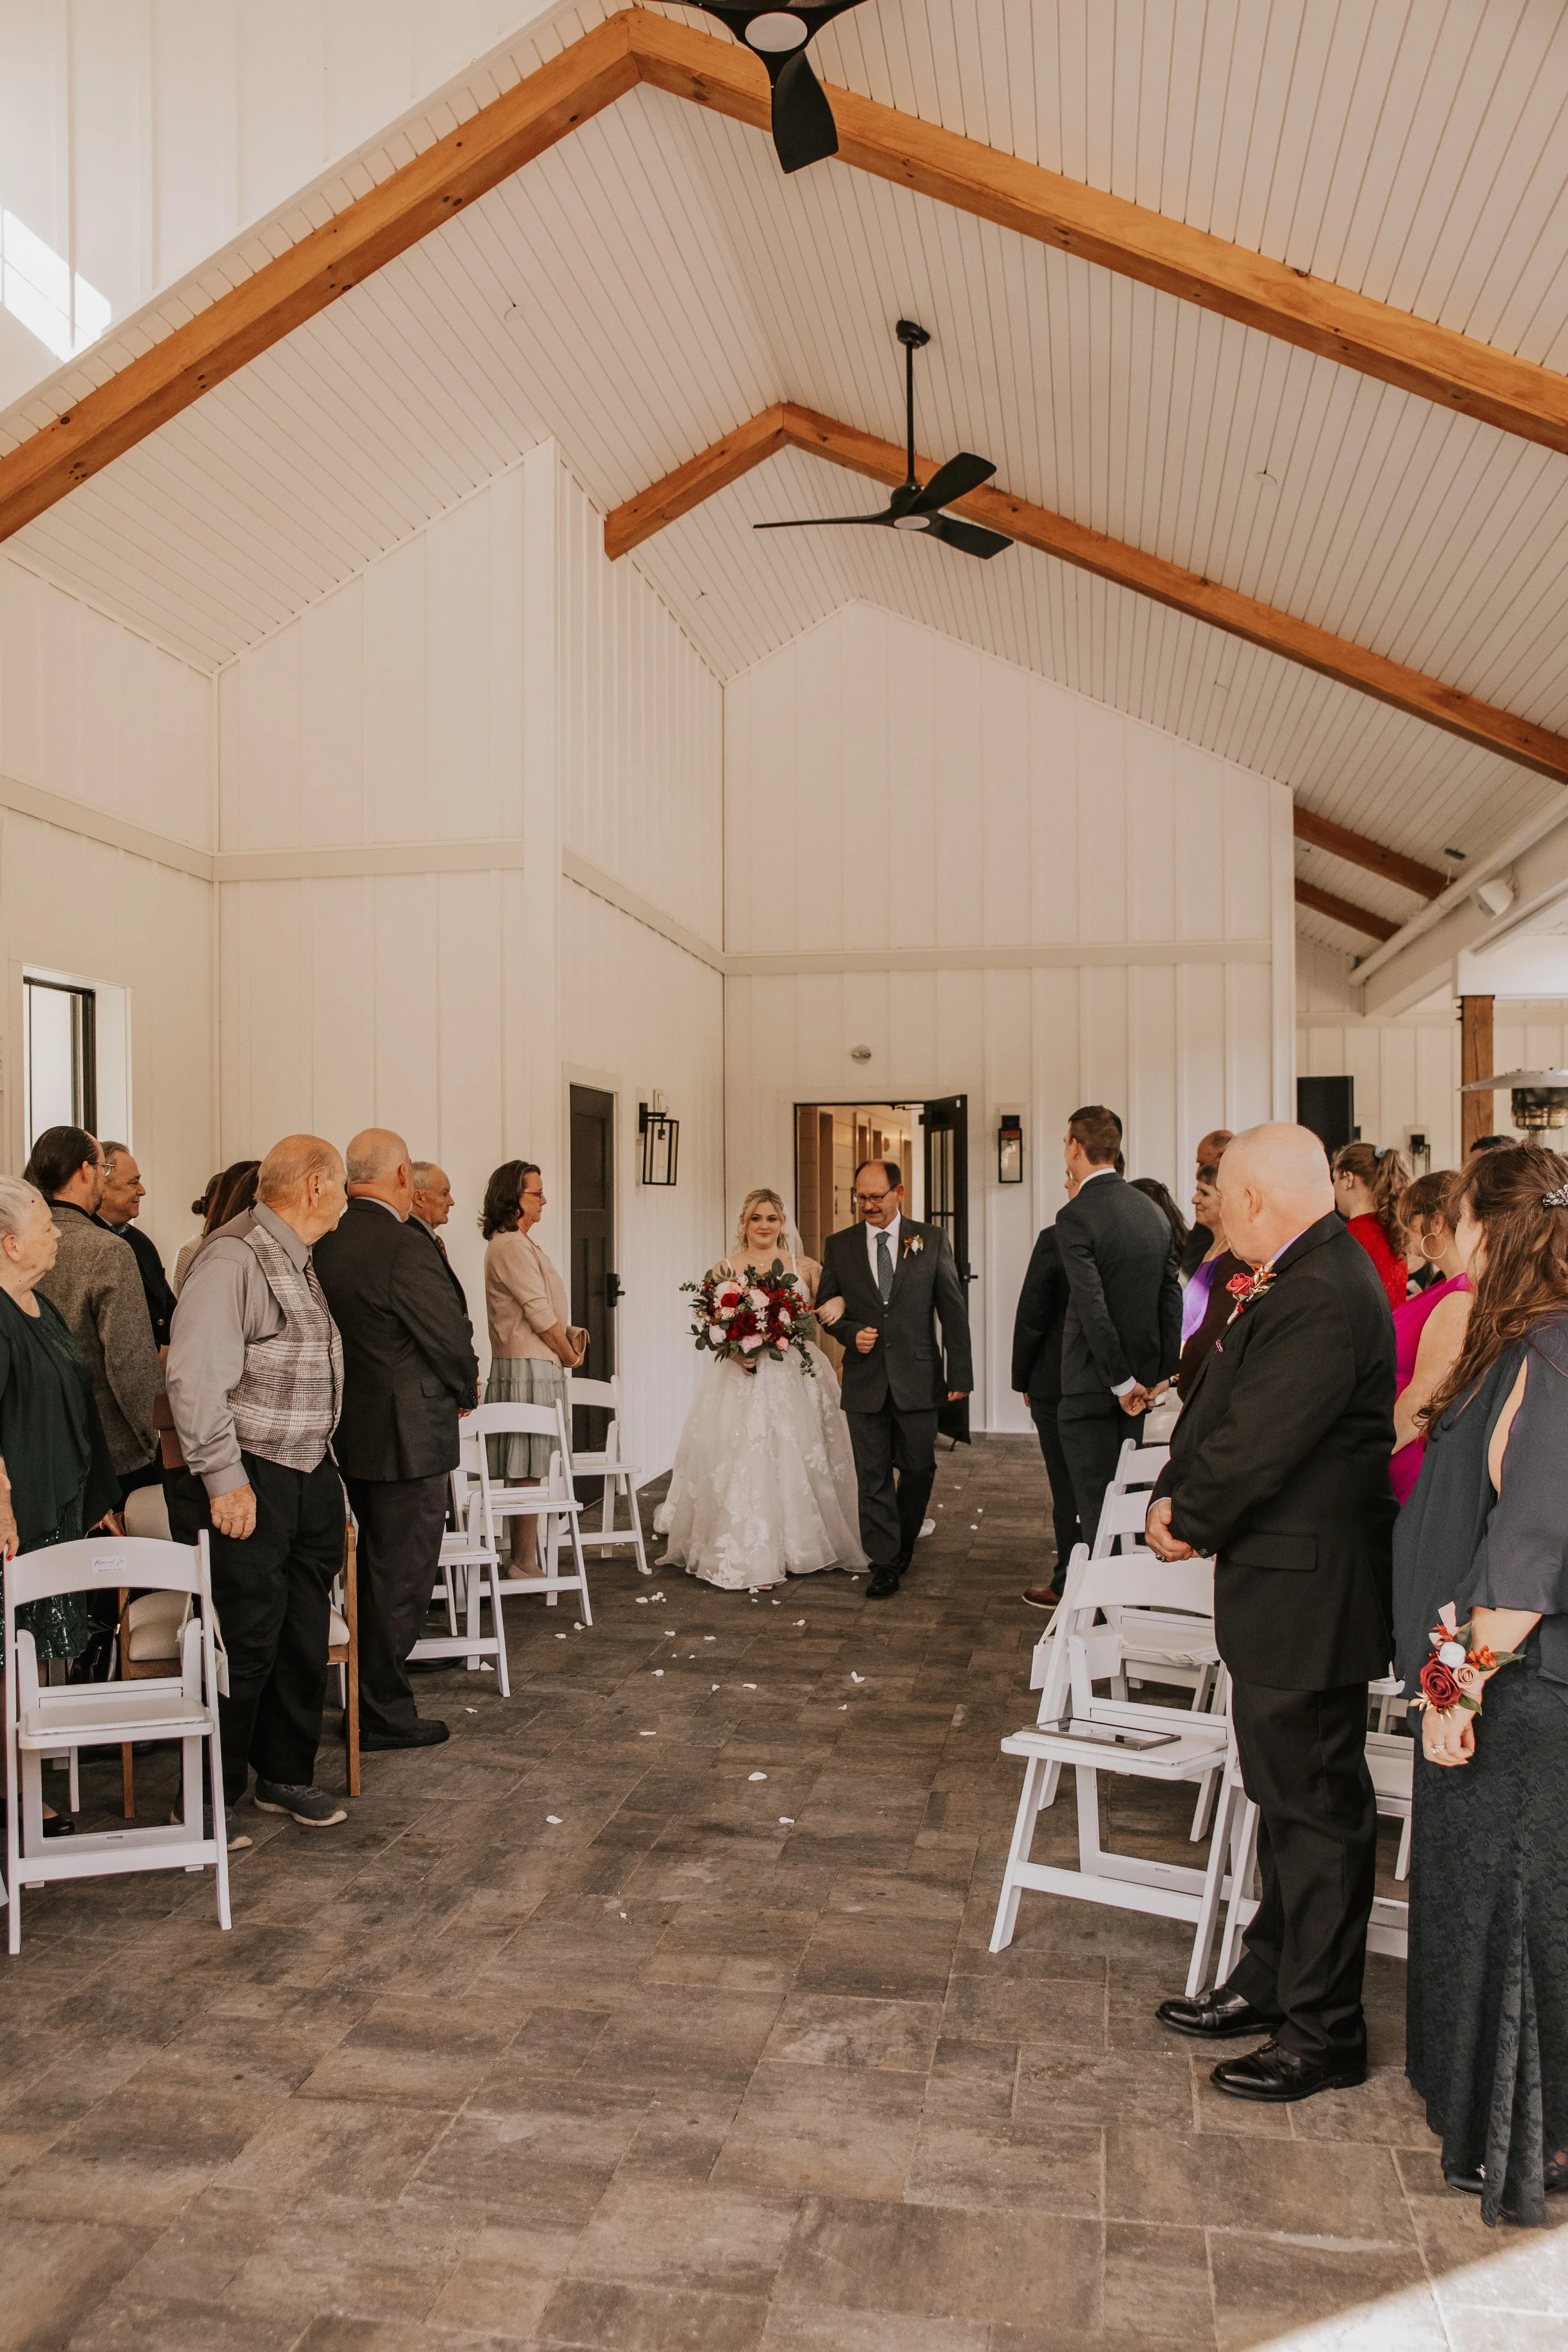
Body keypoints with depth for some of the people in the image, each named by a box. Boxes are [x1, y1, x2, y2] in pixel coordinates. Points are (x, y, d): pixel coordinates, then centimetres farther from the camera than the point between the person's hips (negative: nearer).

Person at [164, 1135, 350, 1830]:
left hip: (308, 1475, 9)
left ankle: (287, 1775, 29)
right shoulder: (233, 1258, -17)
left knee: (305, 1637, 14)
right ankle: (210, 1798, 14)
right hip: (245, 1484, -9)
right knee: (244, 1643, -2)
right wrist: (224, 1479, -22)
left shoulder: (299, 1259, 14)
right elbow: (194, 1377, -22)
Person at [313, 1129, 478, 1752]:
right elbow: (452, 1337, -17)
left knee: (374, 1569, 22)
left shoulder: (323, 1244, 2)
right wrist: (467, 1392, 4)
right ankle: (384, 1714, 14)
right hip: (407, 1437, -8)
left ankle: (375, 1690, 34)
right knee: (400, 1577, 4)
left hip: (349, 1432, 8)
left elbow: (336, 1332, 9)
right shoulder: (404, 1248, -21)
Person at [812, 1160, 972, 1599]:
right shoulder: (839, 1245, 5)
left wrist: (960, 1374, -3)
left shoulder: (932, 1240, 1)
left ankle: (902, 1545, 32)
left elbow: (954, 1310, 1)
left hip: (917, 1377, 0)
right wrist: (851, 1333, -10)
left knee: (919, 1468, 8)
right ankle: (884, 1563, 12)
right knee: (873, 1477, 3)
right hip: (865, 1380, 1)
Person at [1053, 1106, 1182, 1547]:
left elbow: (1093, 1307, -20)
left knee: (1096, 1512, -1)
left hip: (1093, 1389, -7)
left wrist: (1123, 1383, -13)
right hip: (1143, 1383, 7)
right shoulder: (1153, 1212, 7)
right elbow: (1172, 1297, 8)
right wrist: (1162, 1374, 10)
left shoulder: (1075, 1217, -15)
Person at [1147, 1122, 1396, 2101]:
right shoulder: (1297, 1277, 8)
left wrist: (1188, 1523, -10)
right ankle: (1271, 1982, 37)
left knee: (1318, 1810, 4)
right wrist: (1172, 1495, -2)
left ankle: (1322, 2032, 19)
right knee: (1291, 1800, 21)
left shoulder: (1321, 1297, -25)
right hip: (1291, 1589, 10)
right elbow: (1221, 1403, 11)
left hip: (1305, 1592, -10)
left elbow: (1258, 1445, -26)